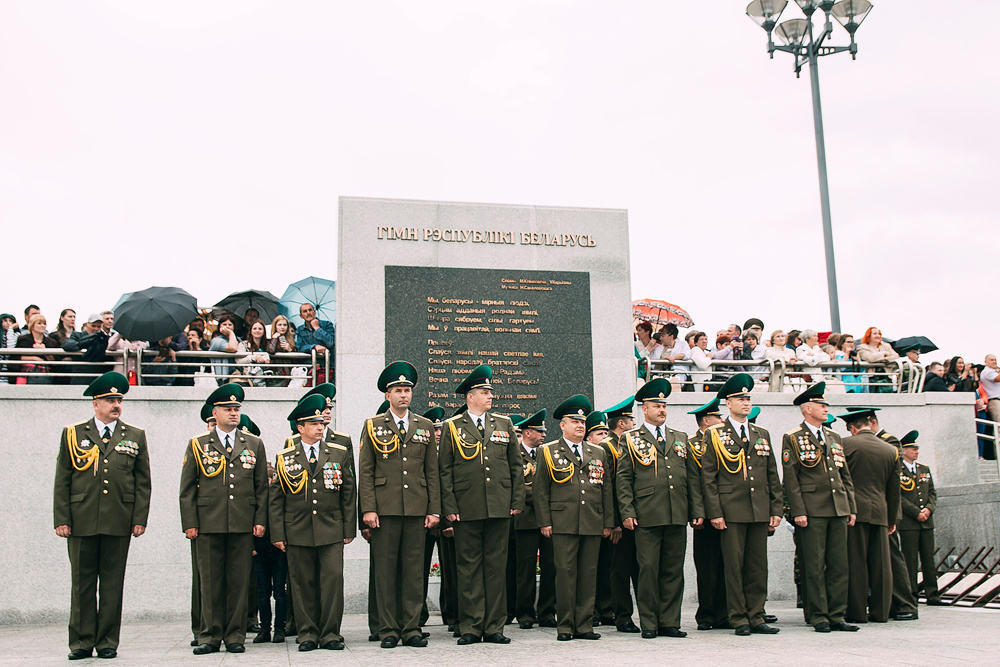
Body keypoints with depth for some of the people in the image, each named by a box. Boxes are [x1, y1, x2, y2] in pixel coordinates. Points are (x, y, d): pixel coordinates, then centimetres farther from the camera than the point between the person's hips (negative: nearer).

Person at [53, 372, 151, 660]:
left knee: (112, 583, 4)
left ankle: (107, 642, 12)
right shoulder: (73, 434, 8)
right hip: (81, 522, 0)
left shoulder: (135, 436, 10)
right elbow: (62, 482, 6)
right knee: (82, 582, 4)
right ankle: (81, 641, 13)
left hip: (119, 523, 1)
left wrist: (140, 519, 1)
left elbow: (143, 483, 9)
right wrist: (61, 519, -2)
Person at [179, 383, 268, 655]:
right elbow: (187, 489, 6)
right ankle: (211, 636, 12)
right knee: (210, 582, 2)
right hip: (209, 524, -1)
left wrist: (260, 520, 2)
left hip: (243, 525, 1)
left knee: (239, 582, 3)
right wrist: (189, 523, -1)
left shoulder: (254, 444, 11)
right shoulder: (198, 445, 8)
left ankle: (235, 636, 11)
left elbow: (262, 487, 10)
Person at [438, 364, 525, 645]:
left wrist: (517, 501, 5)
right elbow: (445, 471, 2)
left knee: (496, 567, 5)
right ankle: (471, 628, 8)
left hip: (499, 508, 2)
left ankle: (494, 627, 11)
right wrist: (449, 507, -5)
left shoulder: (504, 425, 13)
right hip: (467, 511, -2)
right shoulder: (451, 427, 5)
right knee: (469, 569, 1)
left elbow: (516, 466, 13)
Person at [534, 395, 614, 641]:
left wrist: (608, 522, 11)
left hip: (593, 524, 3)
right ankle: (565, 626, 4)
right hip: (563, 523, -3)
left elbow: (606, 489, 17)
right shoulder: (549, 451, 6)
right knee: (565, 572, -4)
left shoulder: (598, 452, 16)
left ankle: (584, 625, 11)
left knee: (589, 573, 4)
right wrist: (545, 521, -3)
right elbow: (540, 489, 4)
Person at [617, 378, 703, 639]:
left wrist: (697, 510, 9)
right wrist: (627, 512, -6)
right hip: (647, 517, -4)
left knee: (674, 570, 6)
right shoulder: (632, 439, 6)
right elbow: (623, 478, 2)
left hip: (678, 517, 4)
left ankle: (669, 622, 14)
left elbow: (693, 477, 16)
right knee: (648, 569, -2)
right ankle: (649, 624, 6)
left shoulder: (681, 439, 17)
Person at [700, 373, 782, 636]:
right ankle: (739, 620, 6)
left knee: (758, 566, 6)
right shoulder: (714, 435, 1)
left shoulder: (762, 434, 15)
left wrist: (776, 509, 8)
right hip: (731, 511, -4)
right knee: (734, 566, -2)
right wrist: (714, 512, -9)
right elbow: (708, 476, -2)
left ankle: (756, 617, 13)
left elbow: (772, 475, 15)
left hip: (760, 511, 4)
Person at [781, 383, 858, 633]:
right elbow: (790, 478, -6)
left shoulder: (834, 437, 18)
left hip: (838, 509, 6)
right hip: (812, 511, -6)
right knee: (815, 566, -2)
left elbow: (845, 475, 19)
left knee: (839, 564, 5)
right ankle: (818, 617, 6)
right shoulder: (792, 438, -1)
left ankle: (836, 616, 12)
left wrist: (851, 507, 12)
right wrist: (798, 511, -13)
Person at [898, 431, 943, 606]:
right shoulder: (896, 471, -5)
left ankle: (933, 595, 11)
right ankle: (911, 596, 3)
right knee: (910, 560, -2)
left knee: (929, 559, 7)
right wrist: (916, 513, -12)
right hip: (908, 523, -6)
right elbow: (898, 497, -10)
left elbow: (932, 493, 15)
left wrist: (929, 508, -4)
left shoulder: (924, 469, 16)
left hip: (927, 522, 6)